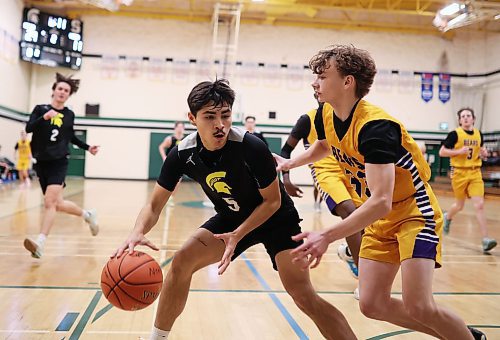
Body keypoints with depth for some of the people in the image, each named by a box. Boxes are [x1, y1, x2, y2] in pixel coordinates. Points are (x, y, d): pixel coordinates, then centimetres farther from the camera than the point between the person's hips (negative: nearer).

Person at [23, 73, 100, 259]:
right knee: (58, 204, 8)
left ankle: (40, 244, -25)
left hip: (59, 162, -2)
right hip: (42, 162, 2)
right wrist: (44, 118, -28)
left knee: (50, 202, -20)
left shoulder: (69, 115, 7)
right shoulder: (40, 109, 3)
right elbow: (28, 128, -13)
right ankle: (88, 215, 34)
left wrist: (88, 147, 14)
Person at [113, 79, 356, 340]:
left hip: (276, 219, -4)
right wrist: (138, 233, -32)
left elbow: (273, 201, -17)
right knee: (181, 262, -11)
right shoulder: (182, 154, -17)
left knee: (304, 297, -19)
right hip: (231, 218, 4)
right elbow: (154, 205, -11)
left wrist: (238, 235, -26)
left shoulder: (251, 147, -30)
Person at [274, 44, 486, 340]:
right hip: (379, 220, 8)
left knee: (419, 307, -18)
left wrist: (327, 237, -43)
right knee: (372, 305, 2)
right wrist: (291, 163, 10)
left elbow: (381, 202, -38)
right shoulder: (326, 119, -5)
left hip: (414, 213, -8)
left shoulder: (375, 126, -30)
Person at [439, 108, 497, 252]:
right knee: (459, 205, 12)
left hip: (475, 173, 3)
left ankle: (485, 240, -12)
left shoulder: (479, 134, 7)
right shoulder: (455, 134, -7)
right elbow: (441, 152, -7)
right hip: (459, 172, -3)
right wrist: (459, 151, -19)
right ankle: (447, 217, 47)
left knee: (479, 205, -11)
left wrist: (484, 153, 1)